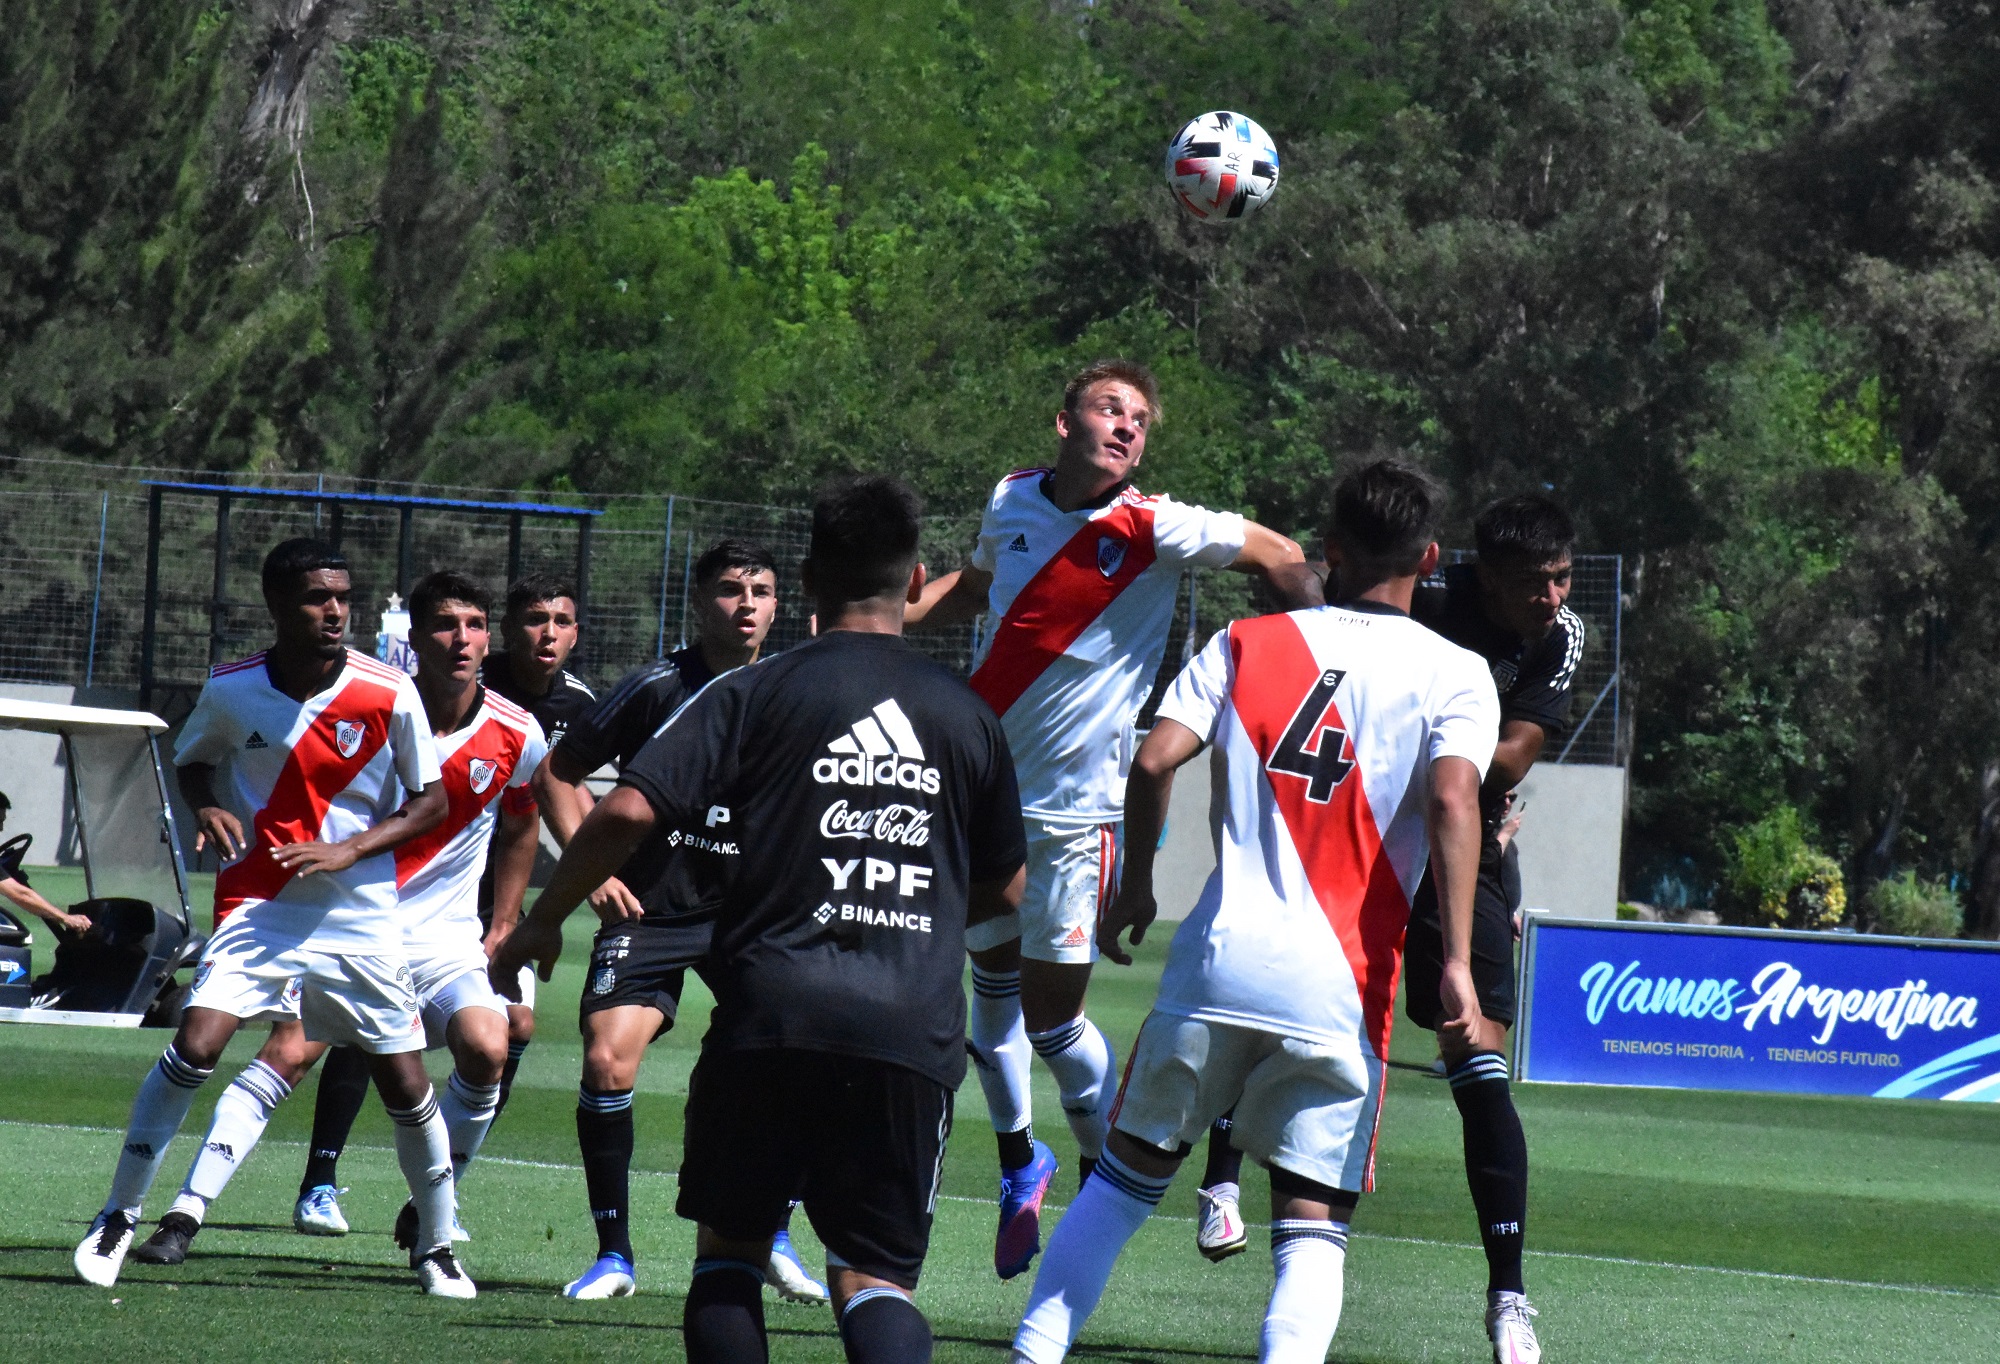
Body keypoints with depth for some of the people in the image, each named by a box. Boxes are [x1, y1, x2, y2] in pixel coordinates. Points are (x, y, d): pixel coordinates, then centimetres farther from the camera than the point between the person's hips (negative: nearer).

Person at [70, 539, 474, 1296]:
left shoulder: (389, 695, -10)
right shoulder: (231, 691, -6)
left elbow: (432, 801, -1)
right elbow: (193, 759, 14)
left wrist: (349, 849, -15)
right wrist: (208, 807, -8)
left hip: (361, 919, 0)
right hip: (259, 908, 0)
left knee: (405, 1083, 2)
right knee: (195, 1045, -19)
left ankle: (437, 1246, 24)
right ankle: (118, 1216, -3)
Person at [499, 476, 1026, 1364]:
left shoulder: (755, 694, 2)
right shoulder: (966, 716, 11)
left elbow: (628, 813, -8)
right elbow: (1004, 890, 21)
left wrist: (541, 922, 6)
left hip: (772, 1012, -2)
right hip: (915, 1031, 2)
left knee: (728, 1249, 14)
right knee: (875, 1278, 3)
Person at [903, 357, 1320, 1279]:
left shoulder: (1154, 529, -13)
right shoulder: (1013, 501, 1)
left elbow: (1280, 560, 0)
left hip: (1074, 811, -4)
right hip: (980, 783, 4)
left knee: (1052, 1018, -4)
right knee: (994, 983, 14)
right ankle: (1020, 1162, 36)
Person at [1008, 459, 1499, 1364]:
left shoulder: (1248, 644, 9)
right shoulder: (1453, 676, 3)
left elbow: (1154, 760, -1)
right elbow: (1452, 798, -14)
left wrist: (1135, 884, 15)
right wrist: (1455, 962, -16)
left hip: (1216, 959, 2)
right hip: (1340, 987, -2)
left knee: (1126, 1179, 19)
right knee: (1311, 1237, 3)